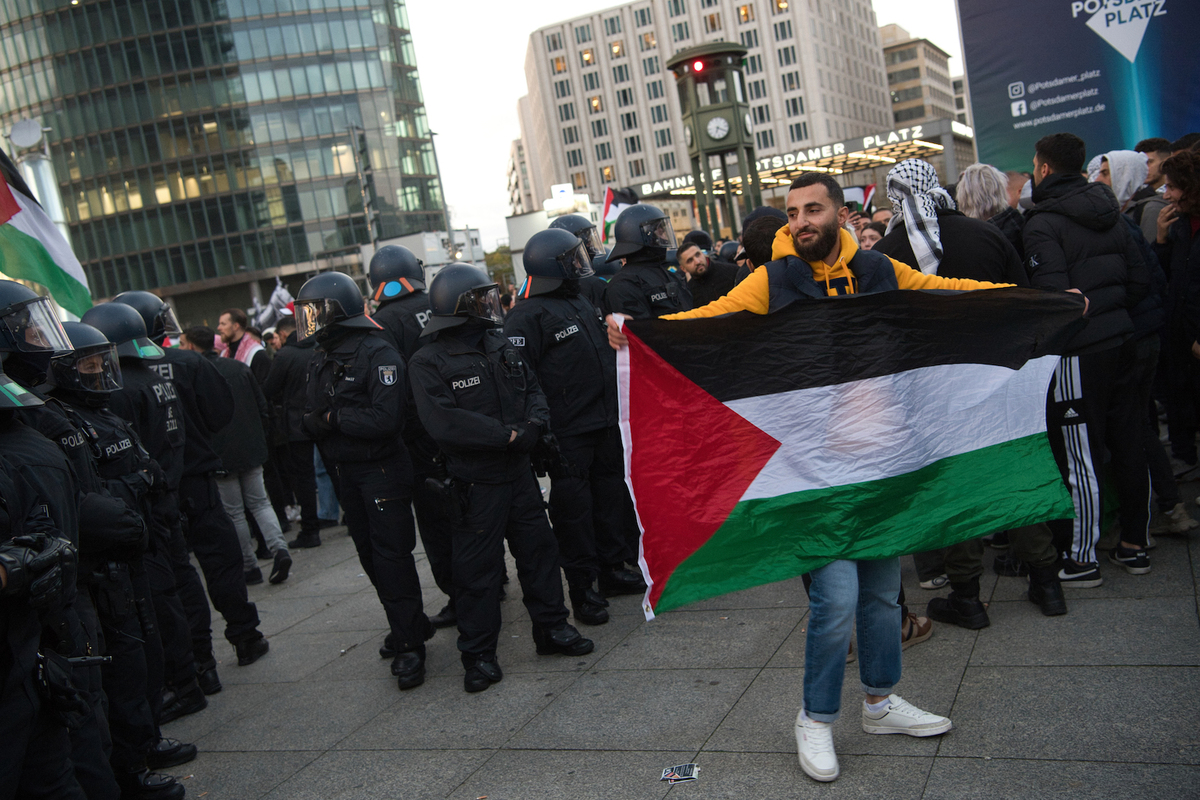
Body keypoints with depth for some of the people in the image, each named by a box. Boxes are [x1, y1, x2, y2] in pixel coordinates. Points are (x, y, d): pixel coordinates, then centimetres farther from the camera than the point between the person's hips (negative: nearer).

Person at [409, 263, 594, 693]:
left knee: (539, 548, 13)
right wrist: (506, 435, -20)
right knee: (477, 566, 2)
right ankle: (478, 654, 16)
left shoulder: (500, 345, 10)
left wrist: (532, 425, -11)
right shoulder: (429, 362, -12)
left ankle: (551, 628, 29)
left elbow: (534, 390, 11)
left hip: (518, 470, 6)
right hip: (474, 482, -6)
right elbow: (443, 422, -22)